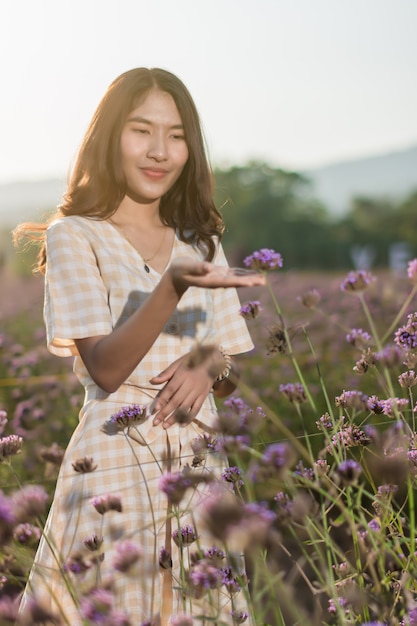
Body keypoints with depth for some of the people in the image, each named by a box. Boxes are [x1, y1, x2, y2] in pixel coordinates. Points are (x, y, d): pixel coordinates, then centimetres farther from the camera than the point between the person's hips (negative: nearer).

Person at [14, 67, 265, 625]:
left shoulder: (202, 243, 12)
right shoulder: (74, 236, -3)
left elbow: (231, 378, 14)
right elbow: (105, 368, -14)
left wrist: (207, 365, -10)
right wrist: (173, 285, -28)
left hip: (198, 469, 4)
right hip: (115, 469, -4)